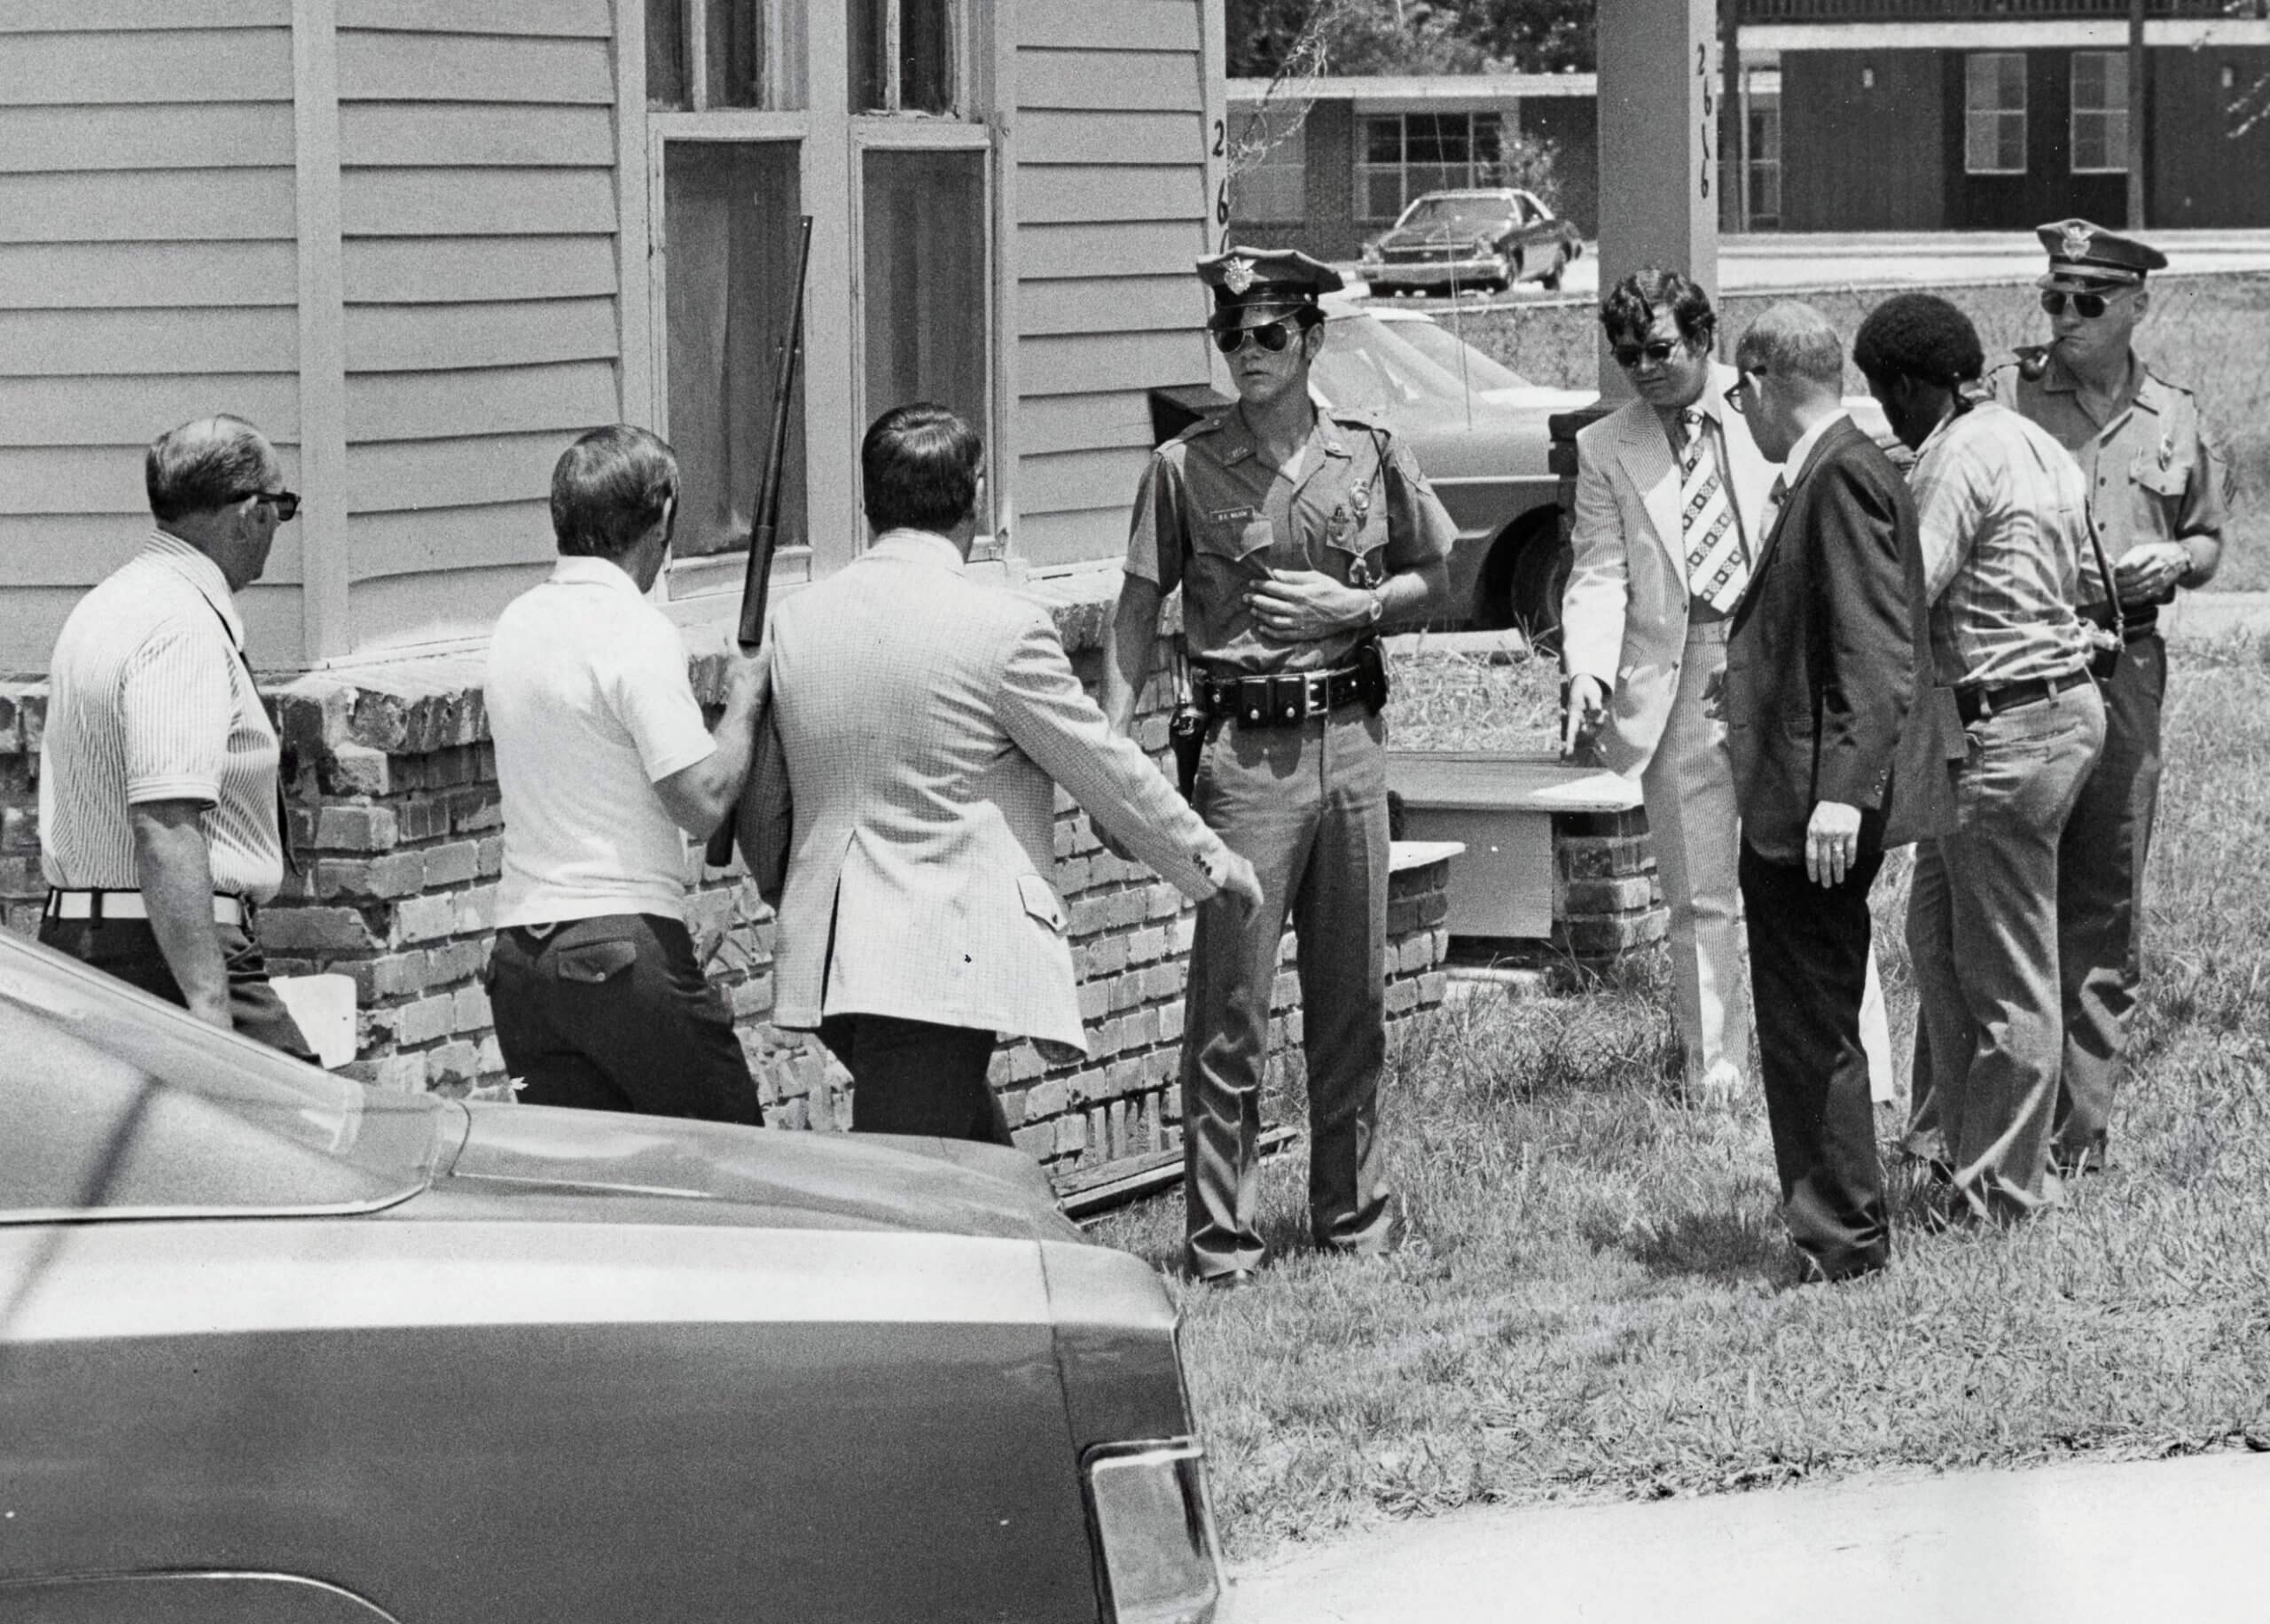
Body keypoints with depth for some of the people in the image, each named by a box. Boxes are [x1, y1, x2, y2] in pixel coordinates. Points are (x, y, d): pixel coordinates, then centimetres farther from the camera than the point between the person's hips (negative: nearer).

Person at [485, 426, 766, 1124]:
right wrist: (744, 698, 0)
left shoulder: (517, 623, 12)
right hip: (627, 944, -7)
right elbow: (702, 802, -16)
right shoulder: (637, 632, -12)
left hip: (520, 939, 7)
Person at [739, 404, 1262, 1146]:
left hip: (825, 964, 6)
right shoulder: (1002, 628, -10)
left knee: (978, 1144, 20)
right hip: (945, 963, -6)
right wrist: (1209, 862, 16)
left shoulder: (792, 623, 7)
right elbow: (1107, 771, 0)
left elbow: (759, 808, 15)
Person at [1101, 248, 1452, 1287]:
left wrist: (1352, 604, -4)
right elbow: (1137, 615, 2)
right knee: (1230, 1005, -4)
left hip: (1350, 738, 3)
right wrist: (1112, 746, -7)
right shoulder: (1185, 469, -1)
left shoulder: (1371, 457, 5)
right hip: (1245, 746, -3)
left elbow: (1435, 578, 15)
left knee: (1351, 997, 10)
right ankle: (1220, 1236, 1)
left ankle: (1353, 1214, 22)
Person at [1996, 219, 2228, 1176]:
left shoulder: (2173, 420, 12)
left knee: (2105, 900, 5)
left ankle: (2081, 1126, 12)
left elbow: (2209, 543, 21)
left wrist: (2176, 560, -1)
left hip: (2122, 664, 3)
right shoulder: (2002, 397, 2)